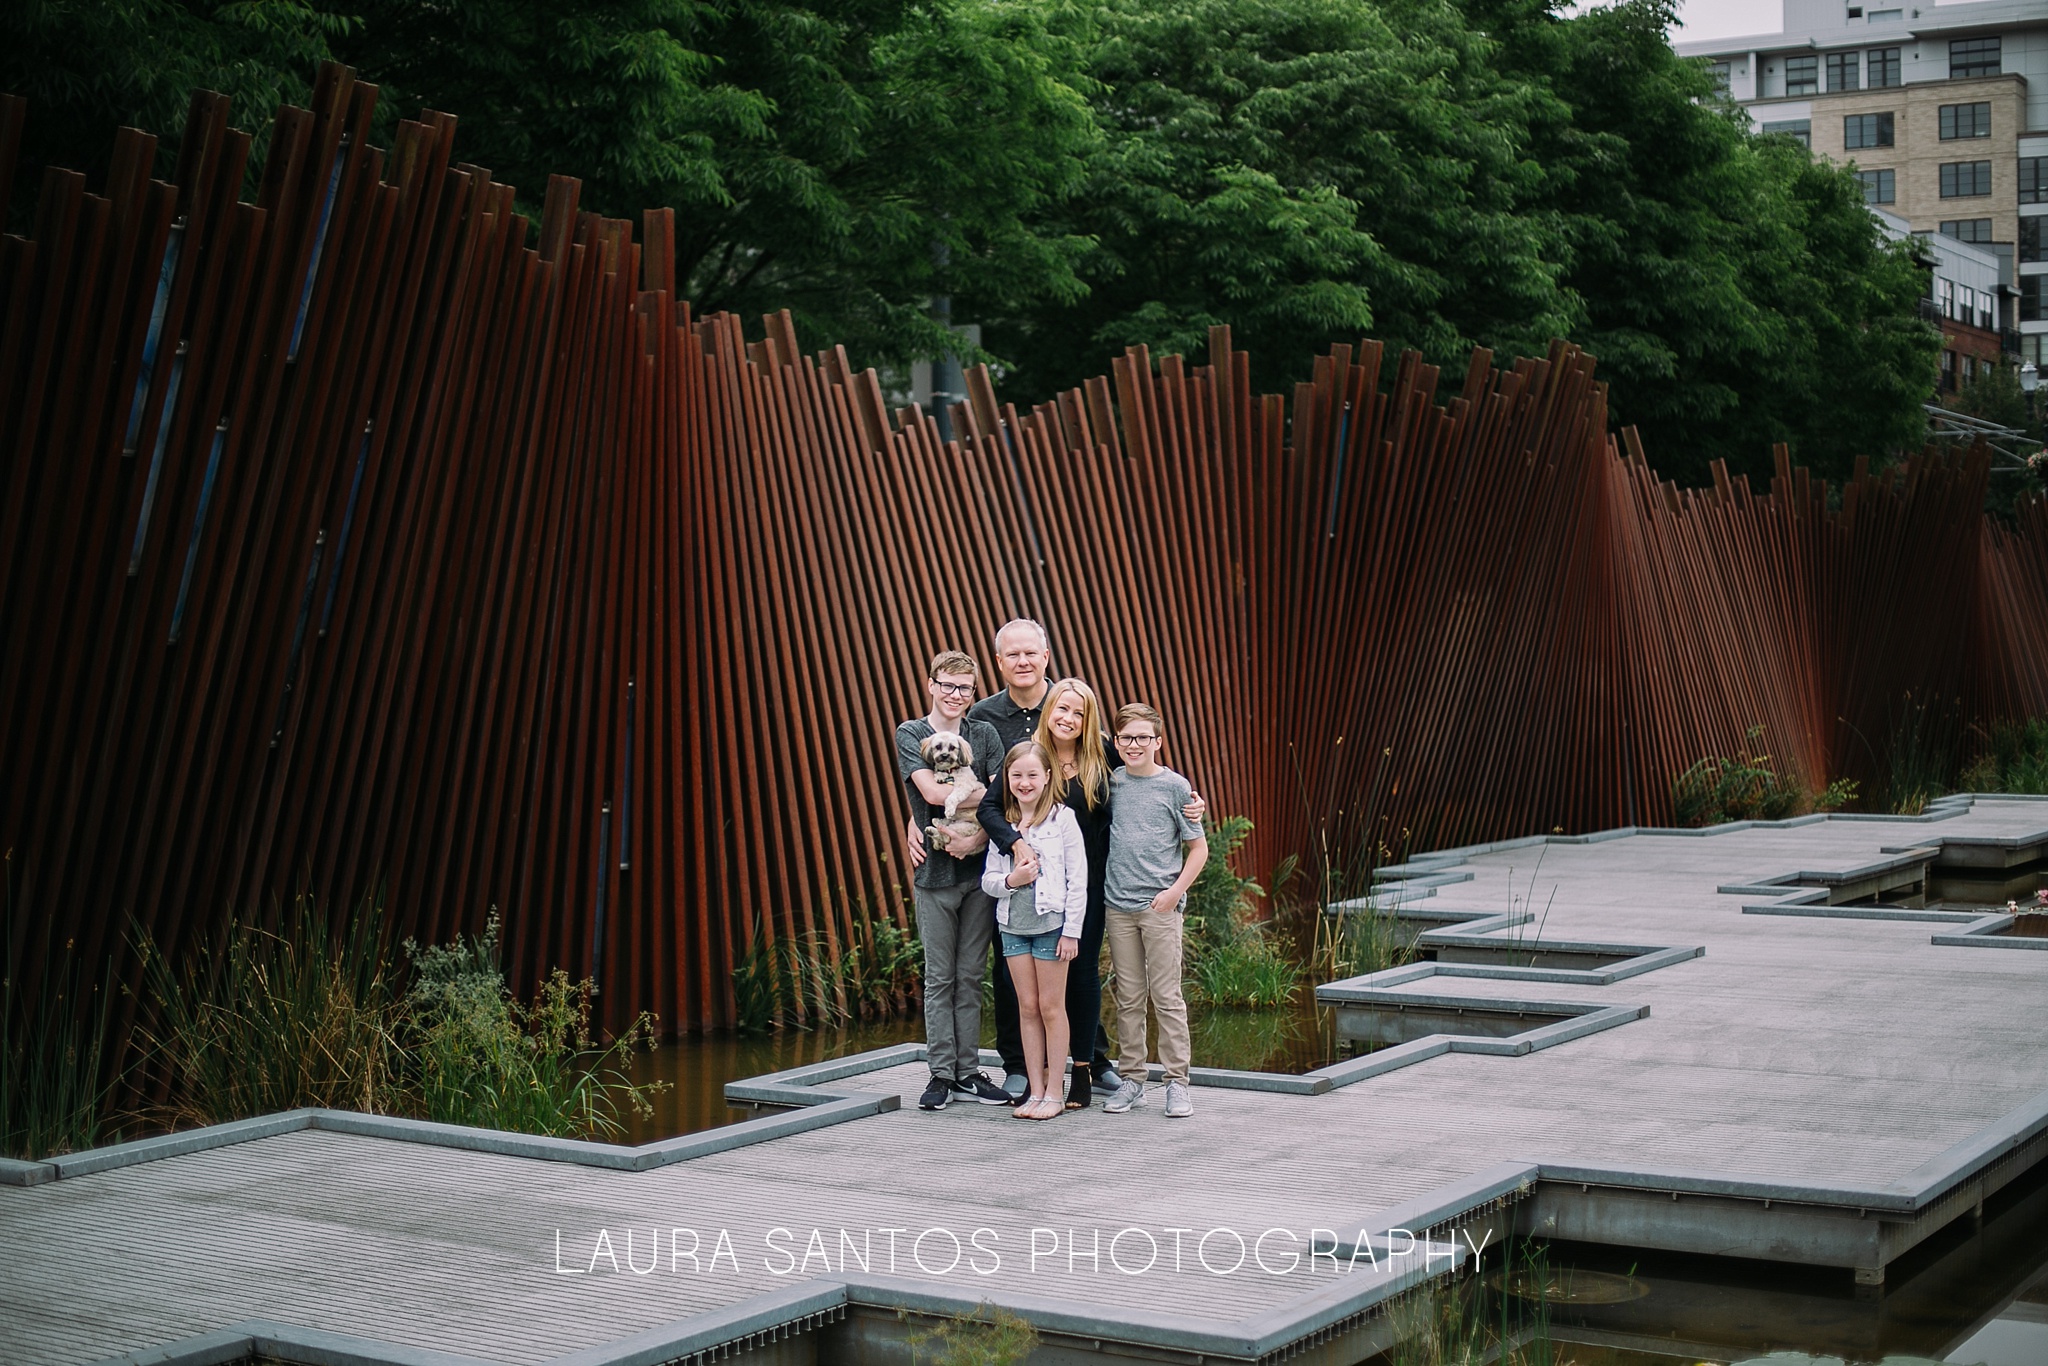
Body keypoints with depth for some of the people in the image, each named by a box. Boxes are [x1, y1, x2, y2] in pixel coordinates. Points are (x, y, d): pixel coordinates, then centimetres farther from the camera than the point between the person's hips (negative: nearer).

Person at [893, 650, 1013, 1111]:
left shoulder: (984, 733, 8)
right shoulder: (911, 734, 1)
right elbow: (932, 791, -14)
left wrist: (978, 838, -16)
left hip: (979, 869, 2)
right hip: (935, 871, -2)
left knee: (970, 978, 6)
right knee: (940, 978, 2)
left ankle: (968, 1073, 12)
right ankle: (941, 1074, 8)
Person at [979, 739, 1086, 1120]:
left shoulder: (1063, 818, -5)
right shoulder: (1002, 824, 7)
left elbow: (1078, 878, -7)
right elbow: (988, 880, 9)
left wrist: (1071, 930, -10)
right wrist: (1010, 881, -13)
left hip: (1051, 922, -4)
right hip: (1013, 925, 4)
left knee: (1051, 1007, 2)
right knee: (1027, 1008, 8)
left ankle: (1054, 1093, 8)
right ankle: (1035, 1091, 14)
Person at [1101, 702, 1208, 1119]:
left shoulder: (1174, 785, -1)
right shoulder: (1112, 783, 8)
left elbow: (1198, 848, 2)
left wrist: (1176, 890, -10)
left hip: (1160, 907, -3)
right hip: (1118, 905, 3)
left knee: (1167, 997, -2)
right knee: (1128, 998, 8)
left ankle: (1177, 1082, 4)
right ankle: (1132, 1080, 15)